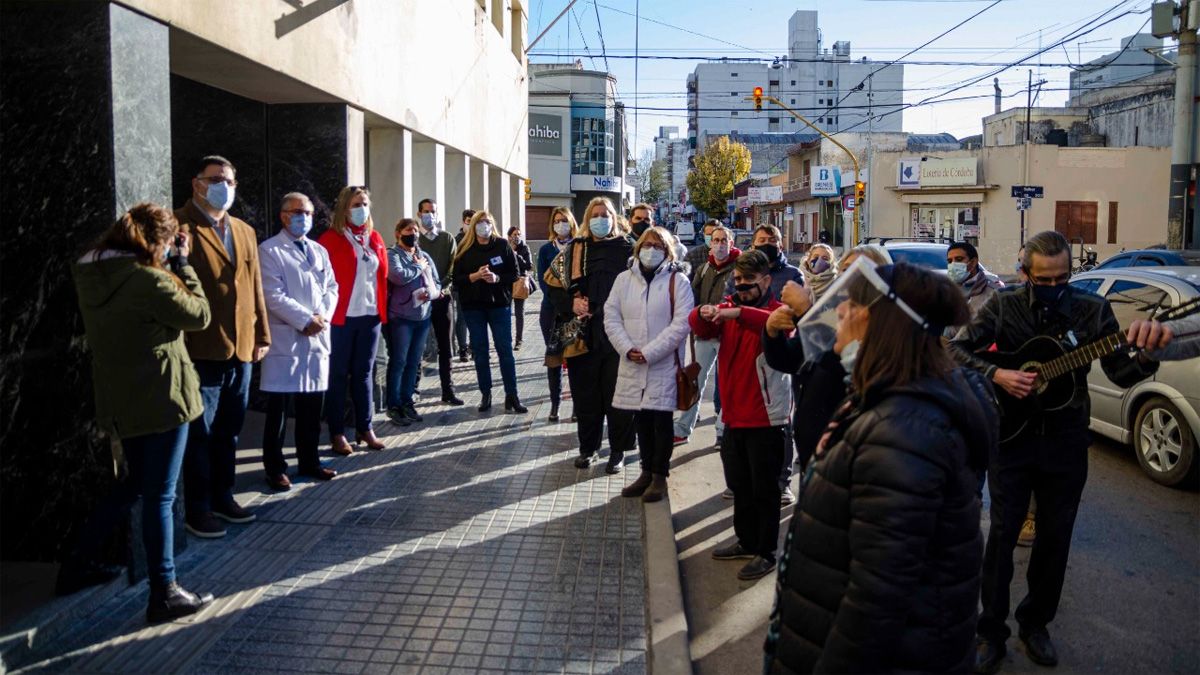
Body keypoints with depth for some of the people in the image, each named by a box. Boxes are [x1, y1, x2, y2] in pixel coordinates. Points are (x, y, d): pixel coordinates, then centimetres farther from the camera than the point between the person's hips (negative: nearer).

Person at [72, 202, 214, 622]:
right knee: (159, 496, 1)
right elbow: (199, 315, -10)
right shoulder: (148, 279, -21)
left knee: (135, 485, 25)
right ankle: (164, 594, 11)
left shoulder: (90, 276, 5)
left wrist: (171, 266, 6)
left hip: (119, 402, 8)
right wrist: (182, 263, -2)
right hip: (161, 399, -8)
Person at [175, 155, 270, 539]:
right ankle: (196, 509, 15)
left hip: (241, 349, 7)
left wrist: (261, 335, 12)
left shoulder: (245, 232, 16)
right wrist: (179, 343, -15)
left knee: (229, 431, 16)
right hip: (201, 350, -6)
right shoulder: (180, 227, -6)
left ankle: (222, 497, 29)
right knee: (200, 432, 3)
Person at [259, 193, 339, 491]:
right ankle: (275, 468, 11)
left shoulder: (319, 251, 16)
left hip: (317, 338, 6)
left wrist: (323, 316, -6)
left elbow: (331, 287, 12)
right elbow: (274, 295, -12)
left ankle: (309, 461, 23)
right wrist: (306, 320, -15)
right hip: (284, 338, -6)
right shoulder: (269, 251, -4)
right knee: (278, 409, 1)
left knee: (312, 406, 11)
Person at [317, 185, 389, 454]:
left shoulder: (375, 238, 11)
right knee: (338, 374, 3)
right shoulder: (331, 238, -5)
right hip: (341, 317, -5)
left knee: (364, 373, 12)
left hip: (370, 316, 5)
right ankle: (337, 433, 11)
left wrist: (383, 310, 9)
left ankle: (365, 428, 21)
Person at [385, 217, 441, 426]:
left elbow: (437, 283, 12)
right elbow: (398, 277, -24)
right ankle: (394, 406, 7)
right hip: (401, 316, -6)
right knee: (398, 361, -1)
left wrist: (430, 292, -10)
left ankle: (407, 402, 20)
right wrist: (419, 267, -8)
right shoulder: (392, 255, -5)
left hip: (424, 316, 6)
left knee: (414, 362, 11)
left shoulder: (425, 256, 14)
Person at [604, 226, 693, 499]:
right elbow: (611, 316, 5)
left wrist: (650, 352, -15)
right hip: (632, 365, 4)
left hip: (664, 364, -4)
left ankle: (659, 476, 16)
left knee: (662, 422, 2)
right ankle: (647, 472, 25)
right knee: (642, 421, 12)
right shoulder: (624, 279, 8)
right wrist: (627, 348, -9)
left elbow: (682, 323, -11)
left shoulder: (677, 280, -3)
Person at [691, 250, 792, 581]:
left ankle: (766, 553, 16)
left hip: (766, 418, -6)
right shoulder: (728, 308, 10)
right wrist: (704, 315, -26)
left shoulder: (778, 311, -8)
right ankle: (746, 541, 35)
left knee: (764, 488, 4)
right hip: (734, 415, 6)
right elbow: (702, 331, -4)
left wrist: (739, 312, -43)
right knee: (739, 484, 19)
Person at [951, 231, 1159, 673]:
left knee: (1055, 536, 11)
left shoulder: (1091, 309, -1)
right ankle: (991, 631, 14)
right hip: (1011, 433, -1)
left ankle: (1035, 622, 30)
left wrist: (1146, 356, -23)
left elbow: (1120, 375, -3)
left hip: (1065, 440, 2)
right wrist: (995, 375, -20)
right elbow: (957, 348, -6)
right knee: (1003, 533, 2)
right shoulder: (1004, 305, -3)